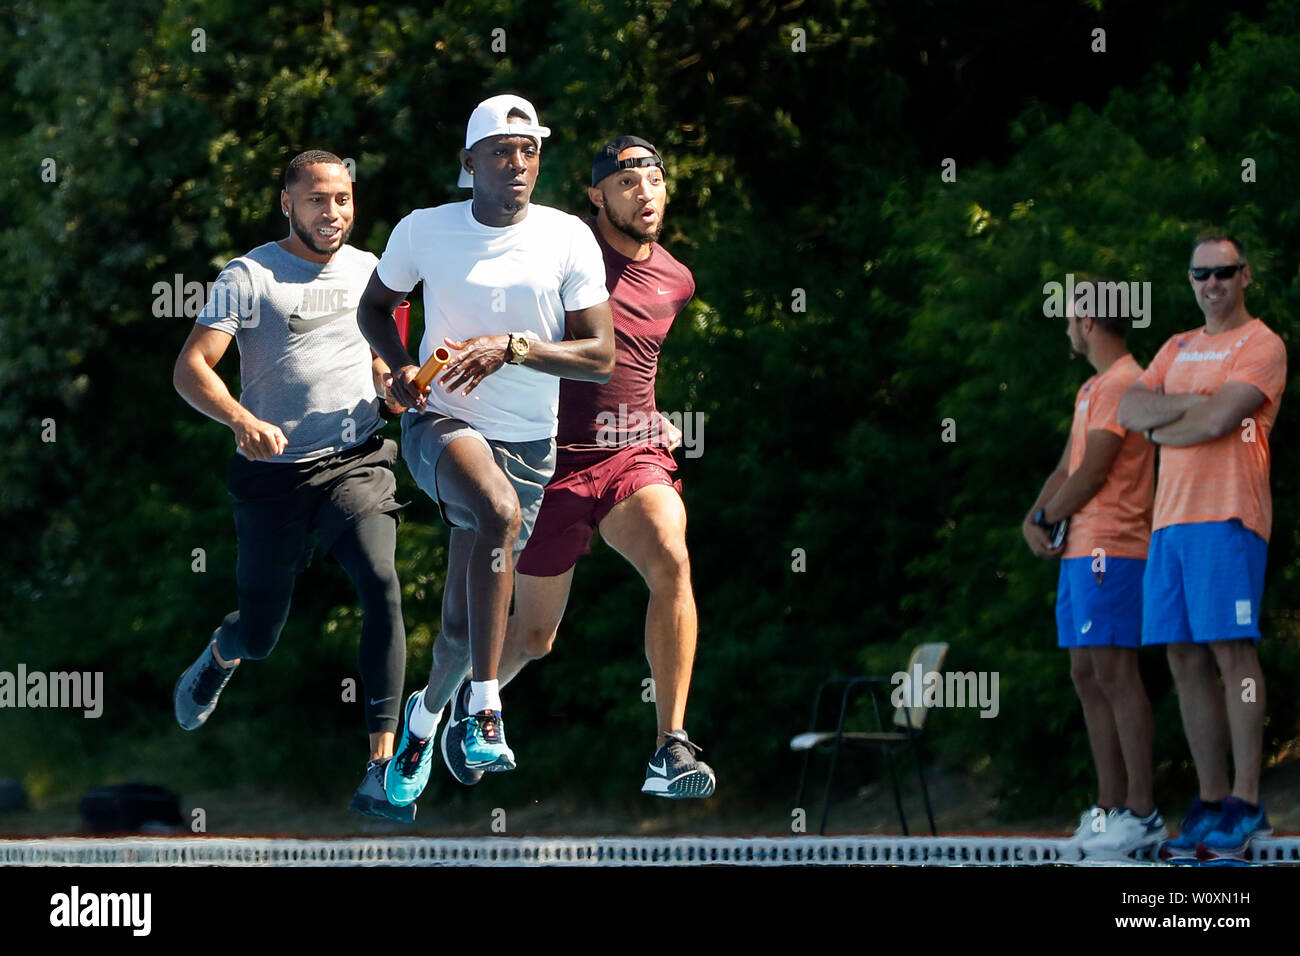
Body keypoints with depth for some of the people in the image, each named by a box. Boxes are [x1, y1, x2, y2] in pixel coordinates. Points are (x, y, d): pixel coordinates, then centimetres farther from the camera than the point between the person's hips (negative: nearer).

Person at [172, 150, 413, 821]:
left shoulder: (368, 272, 11)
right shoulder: (249, 276, -3)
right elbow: (190, 368, -10)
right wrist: (241, 420, -28)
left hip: (357, 464, 2)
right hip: (274, 474, -2)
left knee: (382, 585, -25)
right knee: (259, 636, 7)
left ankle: (381, 772, -28)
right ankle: (217, 660, 50)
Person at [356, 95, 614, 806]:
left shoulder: (568, 239, -4)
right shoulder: (424, 231, -3)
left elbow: (601, 359, -6)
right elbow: (375, 305, 16)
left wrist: (512, 347, -20)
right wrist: (400, 367, -4)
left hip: (525, 443, 2)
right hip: (440, 423, -2)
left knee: (464, 624, 8)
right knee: (501, 512, -37)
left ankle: (427, 713, 43)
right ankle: (483, 707, -32)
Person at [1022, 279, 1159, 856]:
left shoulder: (1124, 385, -11)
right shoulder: (1091, 390, 22)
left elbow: (1092, 474, -14)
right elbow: (1066, 469, 22)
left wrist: (1050, 518, -2)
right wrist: (1034, 519, 5)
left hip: (1110, 548, -10)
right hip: (1078, 550, 10)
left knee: (1114, 672, -13)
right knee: (1087, 676, 8)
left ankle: (1142, 814, -16)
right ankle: (1110, 806, 9)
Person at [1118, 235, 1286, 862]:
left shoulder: (1261, 345, -1)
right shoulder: (1177, 349, 22)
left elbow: (1219, 419, -13)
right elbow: (1131, 410, 9)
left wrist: (1159, 426, 3)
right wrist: (1191, 403, -6)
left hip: (1227, 515, -7)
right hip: (1170, 515, 7)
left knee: (1231, 649, -11)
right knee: (1185, 658, 4)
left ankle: (1246, 803, -12)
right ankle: (1210, 802, 7)